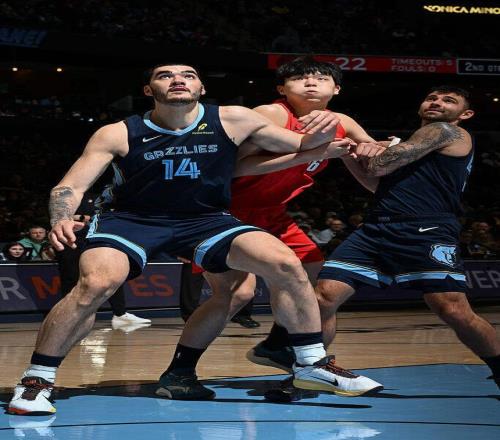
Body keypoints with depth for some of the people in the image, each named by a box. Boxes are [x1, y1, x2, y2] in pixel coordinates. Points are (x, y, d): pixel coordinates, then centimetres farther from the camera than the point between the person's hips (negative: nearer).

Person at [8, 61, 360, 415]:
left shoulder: (233, 120, -6)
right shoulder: (118, 134, -10)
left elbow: (302, 146, 1)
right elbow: (70, 186, -11)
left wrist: (321, 136, -24)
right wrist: (61, 221, -34)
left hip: (206, 219, 2)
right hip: (132, 220, -2)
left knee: (286, 265, -18)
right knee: (96, 283, -32)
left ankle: (313, 364, 0)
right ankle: (36, 381, -17)